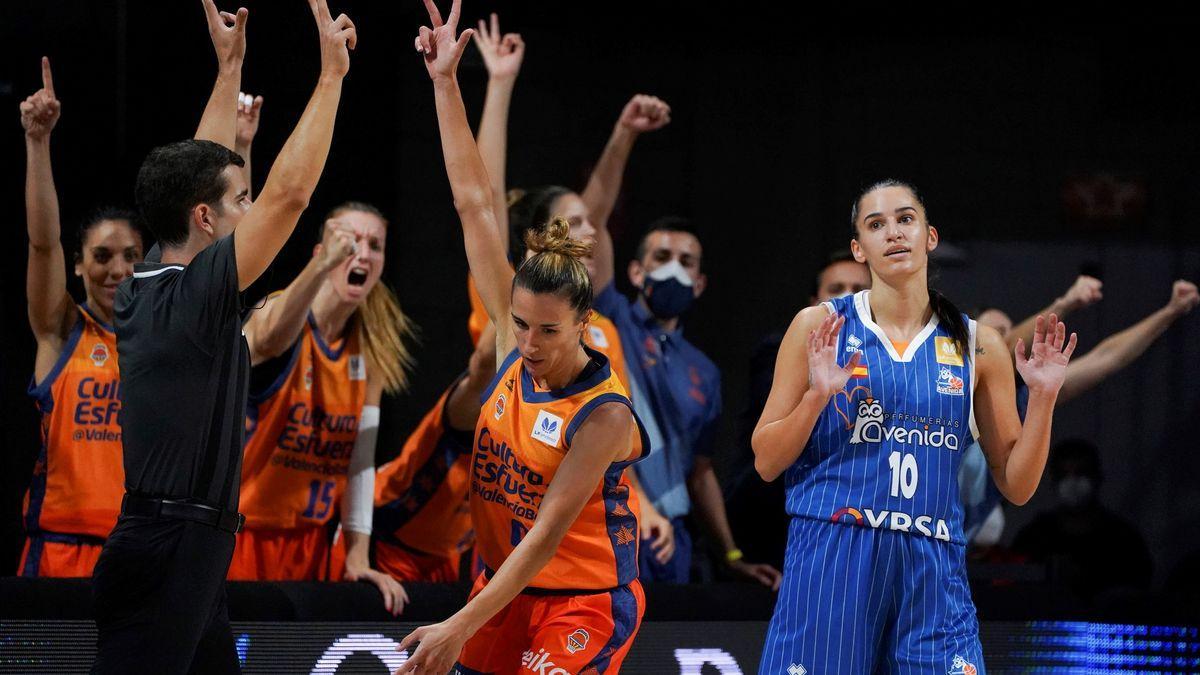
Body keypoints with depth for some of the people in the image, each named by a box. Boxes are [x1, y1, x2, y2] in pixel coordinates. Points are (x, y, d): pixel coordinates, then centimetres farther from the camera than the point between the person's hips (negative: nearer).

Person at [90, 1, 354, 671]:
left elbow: (195, 172, 23)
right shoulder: (196, 295, -14)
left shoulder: (144, 288, 10)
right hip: (169, 556, -10)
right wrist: (332, 72, -11)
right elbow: (289, 192, -17)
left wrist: (229, 70, 26)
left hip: (180, 555, 10)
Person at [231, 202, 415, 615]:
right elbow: (268, 339, -39)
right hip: (243, 534, -5)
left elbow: (361, 459, 7)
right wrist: (323, 263, -55)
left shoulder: (371, 348, 6)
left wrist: (358, 557, 0)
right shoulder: (284, 317, -12)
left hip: (310, 542, 5)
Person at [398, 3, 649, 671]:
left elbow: (547, 535, -21)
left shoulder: (603, 414, -19)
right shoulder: (517, 349, -3)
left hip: (584, 600, -6)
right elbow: (477, 207, 0)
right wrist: (446, 84, 2)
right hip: (507, 590, 6)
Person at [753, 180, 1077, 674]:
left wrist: (1042, 397, -3)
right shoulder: (820, 327, 4)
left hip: (932, 572, 2)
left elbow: (1016, 486, 11)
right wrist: (817, 395, -13)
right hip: (830, 561, -2)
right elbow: (766, 463, 3)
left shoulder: (976, 346, 9)